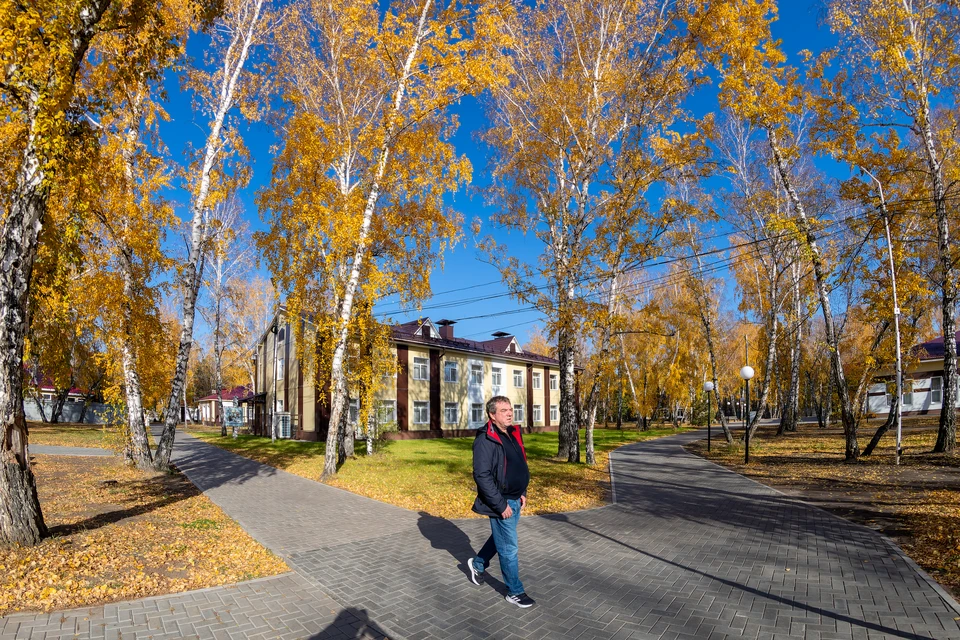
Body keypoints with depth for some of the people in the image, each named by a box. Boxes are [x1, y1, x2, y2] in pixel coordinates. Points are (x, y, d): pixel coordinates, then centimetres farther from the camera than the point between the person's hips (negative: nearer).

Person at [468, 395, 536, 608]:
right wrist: (501, 505, -22)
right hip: (501, 503, -8)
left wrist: (522, 493, 10)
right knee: (509, 548, 5)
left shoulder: (513, 434, 5)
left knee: (501, 537, 25)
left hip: (515, 500, 8)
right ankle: (515, 592, 22)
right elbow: (482, 475, -24)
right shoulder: (486, 440, -21)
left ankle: (478, 563, 47)